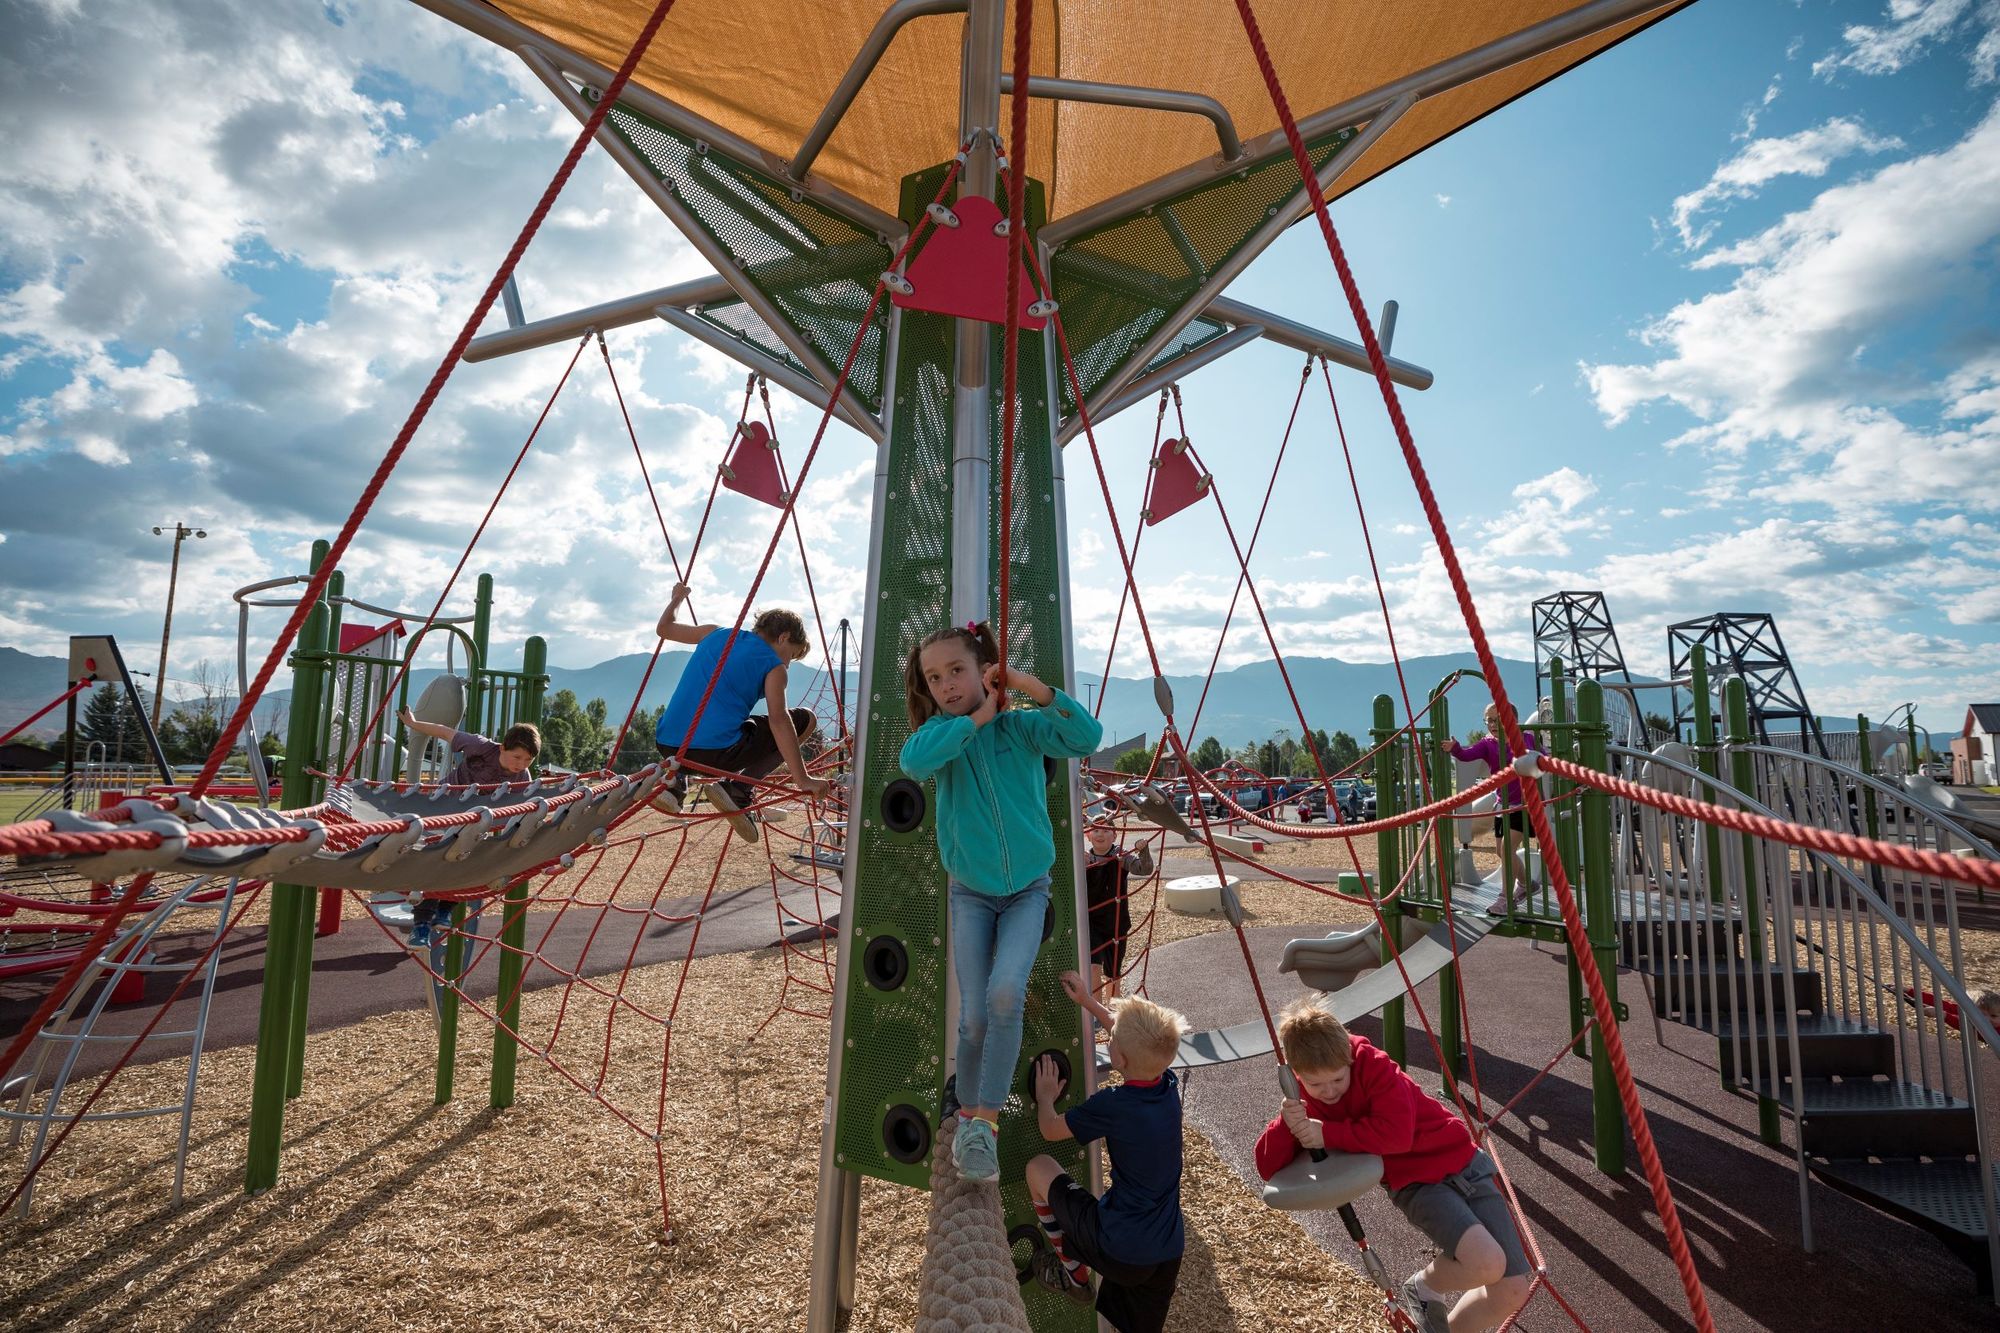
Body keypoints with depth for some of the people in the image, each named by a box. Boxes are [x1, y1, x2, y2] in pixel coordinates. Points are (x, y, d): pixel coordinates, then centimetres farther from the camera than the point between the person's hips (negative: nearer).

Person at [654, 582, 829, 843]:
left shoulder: (716, 634, 17)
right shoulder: (773, 666, 2)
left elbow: (664, 628, 32)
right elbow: (778, 720, -12)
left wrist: (678, 598, 52)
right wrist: (802, 779, -13)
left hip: (667, 747, 6)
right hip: (718, 752, -6)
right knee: (804, 719, 9)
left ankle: (675, 780, 13)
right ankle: (737, 789, 0)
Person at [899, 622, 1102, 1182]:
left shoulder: (1022, 726, -9)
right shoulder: (941, 732, -7)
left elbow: (1087, 738, -24)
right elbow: (913, 761, -30)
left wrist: (1032, 685, -27)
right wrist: (977, 718, -25)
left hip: (1027, 890, -1)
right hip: (971, 893, 1)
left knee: (1005, 994, -21)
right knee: (974, 1016, -2)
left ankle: (986, 1120, 0)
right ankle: (968, 1117, 26)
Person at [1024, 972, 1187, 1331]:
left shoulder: (1112, 1104, -22)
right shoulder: (1168, 1085, -5)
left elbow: (1050, 1130, -5)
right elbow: (1137, 1037, 17)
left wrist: (1044, 1096, 15)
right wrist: (1087, 1001, 24)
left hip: (1118, 1250, -6)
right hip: (1168, 1252, 6)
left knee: (1038, 1167, 9)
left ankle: (1074, 1274, 24)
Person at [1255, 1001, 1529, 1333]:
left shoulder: (1373, 1064, -19)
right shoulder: (1303, 1101, -6)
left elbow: (1397, 1133, -30)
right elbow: (1269, 1168, -8)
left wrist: (1328, 1134, -23)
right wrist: (1286, 1123, -27)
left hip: (1464, 1163, 0)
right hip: (1416, 1184, 0)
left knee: (1514, 1291, -4)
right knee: (1487, 1264, -26)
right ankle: (1424, 1287, 5)